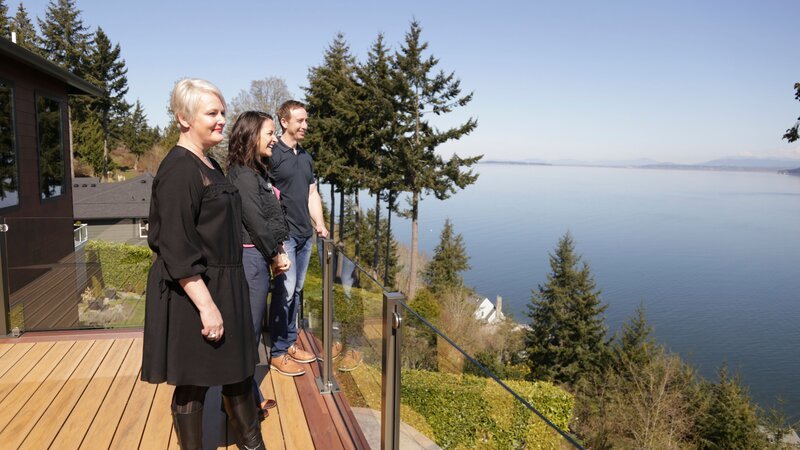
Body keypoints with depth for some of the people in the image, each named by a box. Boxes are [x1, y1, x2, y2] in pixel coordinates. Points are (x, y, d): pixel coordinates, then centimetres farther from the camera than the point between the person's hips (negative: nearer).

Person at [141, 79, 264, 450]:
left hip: (223, 286, 9)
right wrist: (206, 304, -23)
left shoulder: (209, 165, 11)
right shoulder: (178, 169, -17)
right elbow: (176, 248, -22)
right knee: (193, 383, 7)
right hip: (192, 293, -9)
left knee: (237, 370, 19)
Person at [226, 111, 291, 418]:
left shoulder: (258, 172, 13)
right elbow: (256, 223, -19)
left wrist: (279, 252, 3)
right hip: (251, 259, -10)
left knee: (250, 333, 18)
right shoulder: (243, 176, -17)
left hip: (260, 258, 10)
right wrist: (275, 258, -7)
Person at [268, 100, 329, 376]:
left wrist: (319, 224, 10)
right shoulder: (272, 154, -8)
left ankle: (290, 343, 24)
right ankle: (278, 353, 5)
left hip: (305, 234, 7)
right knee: (284, 291, -6)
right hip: (284, 235, -7)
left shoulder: (306, 157, 15)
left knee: (296, 291, 13)